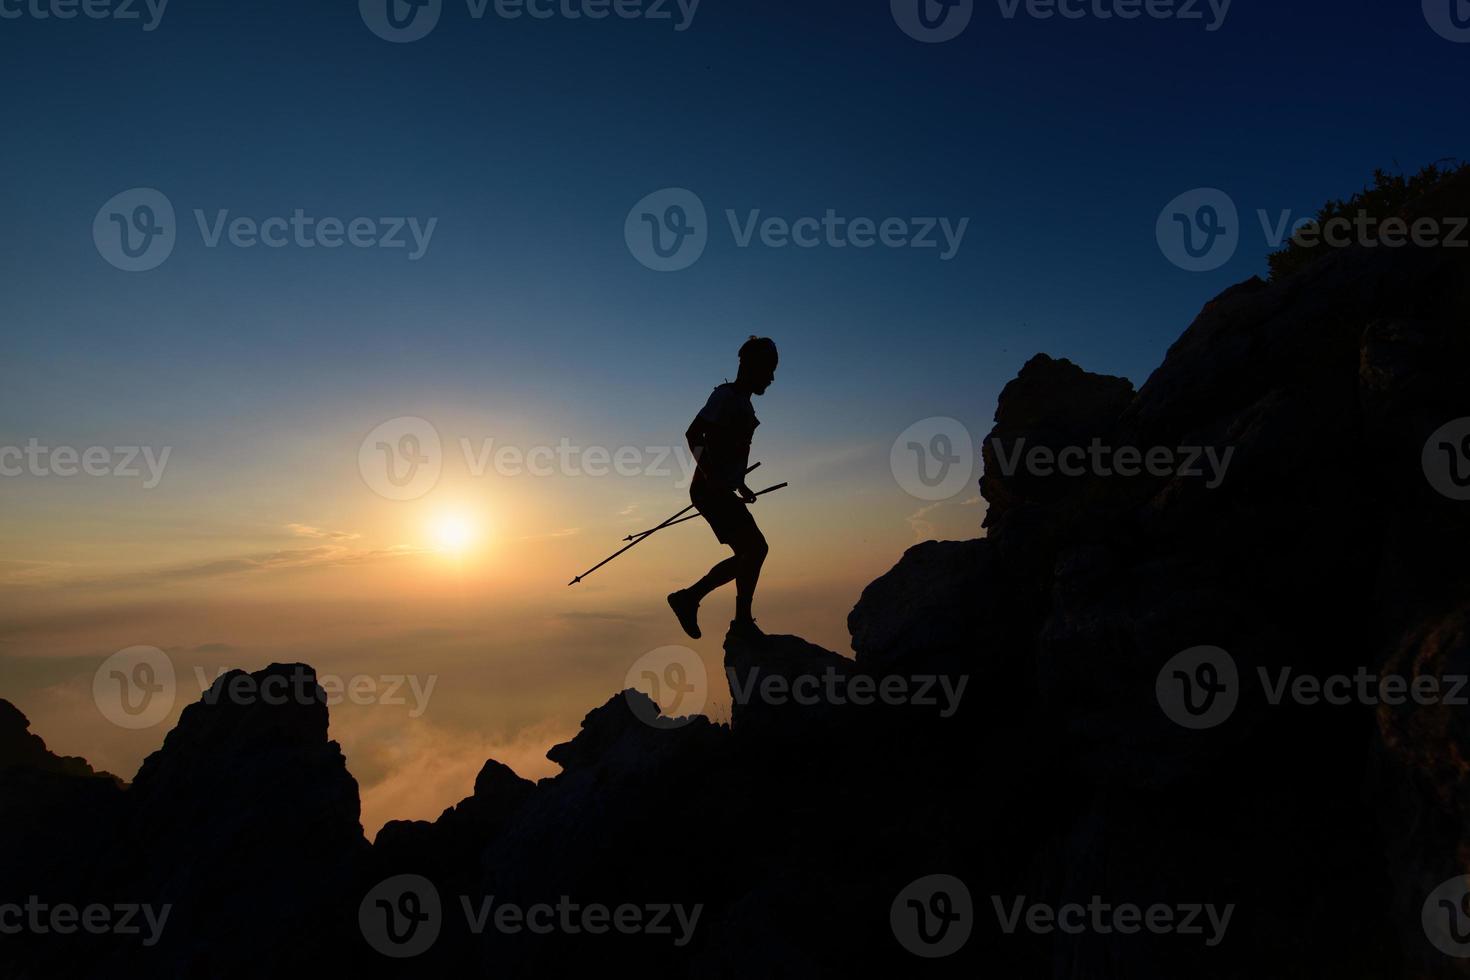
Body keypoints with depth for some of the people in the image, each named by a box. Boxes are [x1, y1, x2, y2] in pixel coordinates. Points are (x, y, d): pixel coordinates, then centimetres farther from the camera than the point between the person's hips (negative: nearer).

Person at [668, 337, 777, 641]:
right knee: (755, 547, -14)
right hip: (711, 490, -10)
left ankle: (687, 598, 15)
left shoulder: (741, 401, 20)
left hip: (720, 491, 10)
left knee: (747, 554, 9)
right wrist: (711, 477, -29)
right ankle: (743, 621, -8)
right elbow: (693, 434, -20)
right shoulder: (726, 396, -9)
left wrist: (739, 485, 28)